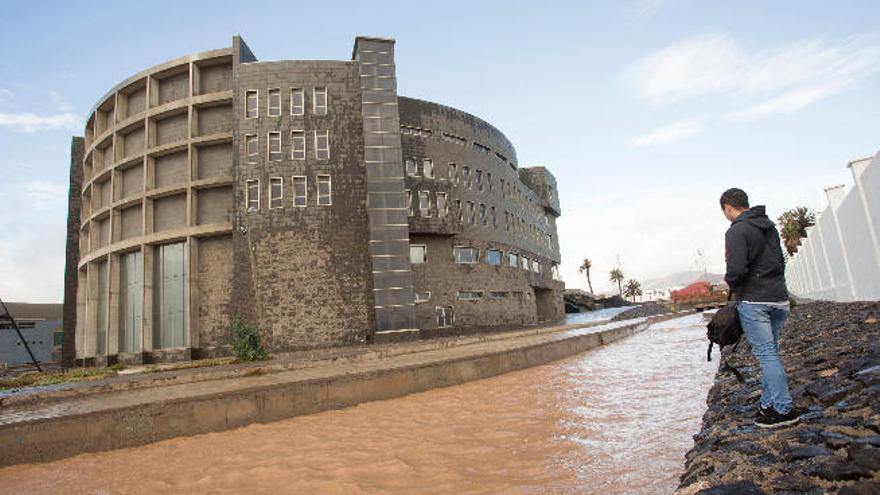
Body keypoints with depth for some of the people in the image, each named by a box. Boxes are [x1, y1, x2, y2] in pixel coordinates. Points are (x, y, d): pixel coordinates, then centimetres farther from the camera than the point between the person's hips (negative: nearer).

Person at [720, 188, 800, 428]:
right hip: (779, 298, 9)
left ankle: (784, 410, -1)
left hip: (753, 300, -9)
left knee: (766, 354, -4)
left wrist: (734, 290, -3)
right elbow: (781, 261, 20)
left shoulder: (737, 231, -13)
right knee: (770, 352, 14)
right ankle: (768, 404, 20)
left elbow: (736, 269, -21)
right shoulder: (769, 226, 15)